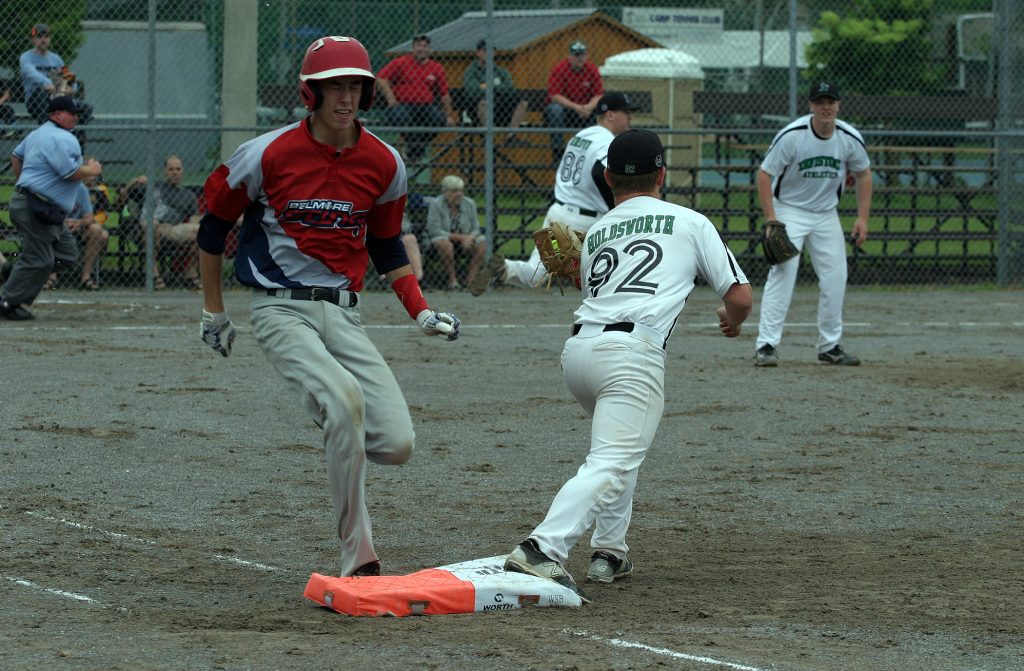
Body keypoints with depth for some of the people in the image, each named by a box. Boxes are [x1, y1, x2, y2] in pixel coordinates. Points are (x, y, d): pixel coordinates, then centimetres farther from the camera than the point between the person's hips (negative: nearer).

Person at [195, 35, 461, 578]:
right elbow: (213, 225, 8)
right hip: (281, 310, -4)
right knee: (345, 399, -31)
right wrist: (213, 313, 13)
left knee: (396, 443, -12)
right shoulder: (269, 155, -7)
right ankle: (357, 559, -24)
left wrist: (421, 312, 9)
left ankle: (340, 438, 26)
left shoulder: (383, 163, 4)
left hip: (342, 315, 4)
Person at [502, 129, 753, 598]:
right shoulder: (690, 222, 14)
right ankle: (542, 549, -35)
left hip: (578, 349, 6)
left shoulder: (595, 234, 24)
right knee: (610, 465, -15)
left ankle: (609, 551, 22)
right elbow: (740, 295, 13)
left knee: (621, 442, 30)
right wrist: (732, 322, 33)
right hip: (632, 354, -6)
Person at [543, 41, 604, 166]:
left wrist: (589, 107, -28)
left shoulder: (592, 69, -2)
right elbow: (554, 96, -19)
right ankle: (557, 154, -30)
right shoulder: (559, 69, -13)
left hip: (585, 110, 3)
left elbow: (599, 95, -5)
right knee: (556, 109, -36)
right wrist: (575, 107, -30)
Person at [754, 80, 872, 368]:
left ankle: (830, 346, 16)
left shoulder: (850, 138, -9)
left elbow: (862, 174, 7)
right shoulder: (791, 136, -21)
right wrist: (771, 219, -22)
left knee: (835, 278, 3)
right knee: (782, 274, -17)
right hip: (789, 210, -4)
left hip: (826, 214, 4)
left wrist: (862, 217, 1)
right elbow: (765, 174, -15)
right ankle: (766, 346, -17)